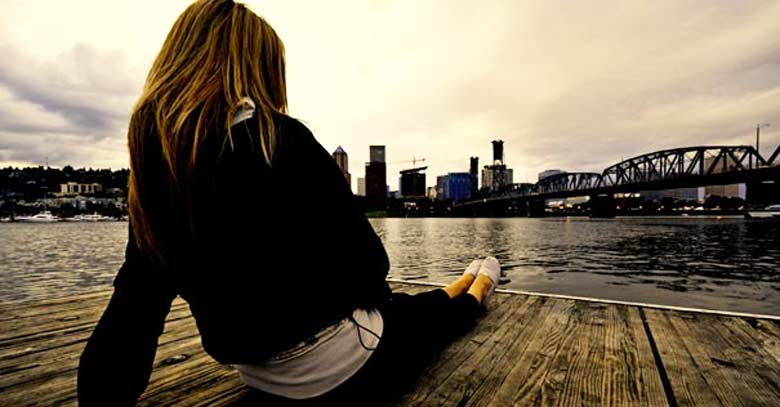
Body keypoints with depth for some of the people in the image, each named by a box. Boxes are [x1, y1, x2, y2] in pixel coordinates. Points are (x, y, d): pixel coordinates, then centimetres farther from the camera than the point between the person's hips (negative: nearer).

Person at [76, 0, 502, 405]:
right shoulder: (281, 140, -22)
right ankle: (474, 291, 57)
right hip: (333, 366, -6)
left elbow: (135, 301, 0)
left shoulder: (154, 168, -3)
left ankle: (465, 283, 57)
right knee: (426, 312, 25)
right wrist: (374, 297, 5)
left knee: (401, 303, 29)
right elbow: (365, 260, -17)